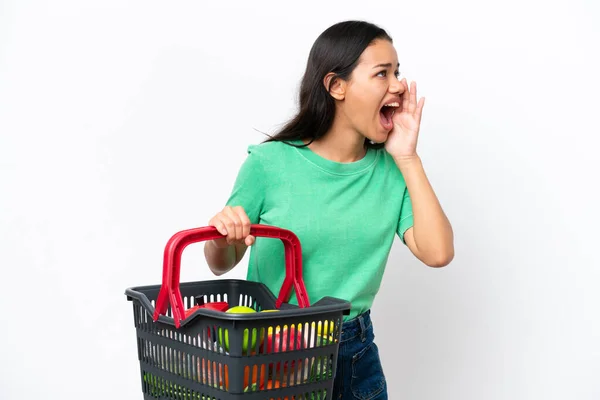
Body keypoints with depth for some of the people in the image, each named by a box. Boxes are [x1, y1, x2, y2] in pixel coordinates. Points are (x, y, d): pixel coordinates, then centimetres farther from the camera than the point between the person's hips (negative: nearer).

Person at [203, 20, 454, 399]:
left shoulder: (392, 170, -3)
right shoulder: (270, 162, -13)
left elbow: (437, 252, -14)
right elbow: (222, 265, -3)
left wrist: (407, 158, -13)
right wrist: (220, 238, -26)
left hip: (356, 352, 3)